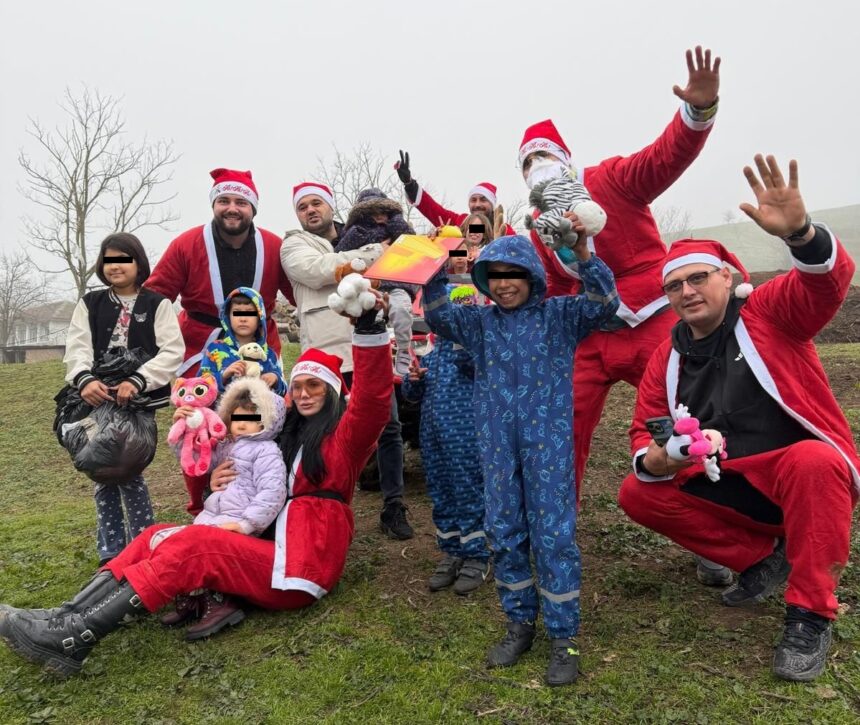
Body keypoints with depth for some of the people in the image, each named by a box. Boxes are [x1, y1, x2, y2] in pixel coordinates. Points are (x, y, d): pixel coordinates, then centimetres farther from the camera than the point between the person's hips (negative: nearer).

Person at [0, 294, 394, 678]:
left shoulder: (343, 436, 1)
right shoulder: (291, 436, 22)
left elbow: (373, 400, -21)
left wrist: (368, 327, -33)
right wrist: (221, 485, 3)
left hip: (301, 569, -8)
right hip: (272, 548, 8)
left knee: (194, 544, -26)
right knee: (160, 536, -6)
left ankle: (73, 638, -29)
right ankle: (67, 619, -20)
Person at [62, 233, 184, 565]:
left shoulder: (157, 304, 2)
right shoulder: (89, 304, 11)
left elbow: (172, 351, -9)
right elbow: (77, 348, 0)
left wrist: (137, 381, -22)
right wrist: (84, 379, -22)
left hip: (140, 401, -3)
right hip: (98, 400, 3)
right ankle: (111, 556, 17)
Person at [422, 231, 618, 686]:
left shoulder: (560, 316, 2)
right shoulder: (480, 321, 10)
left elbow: (604, 305, -11)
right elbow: (438, 317, -2)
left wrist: (583, 255, -24)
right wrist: (435, 274, -16)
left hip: (548, 439, -3)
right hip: (497, 441, 3)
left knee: (553, 532, -1)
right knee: (503, 532, 9)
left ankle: (564, 636, 15)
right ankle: (520, 622, 28)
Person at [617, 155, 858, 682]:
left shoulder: (769, 313, -7)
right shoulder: (667, 359, 3)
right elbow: (647, 429, 6)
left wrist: (798, 232, -47)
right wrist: (652, 460, -18)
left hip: (808, 474, -4)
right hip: (727, 489, 5)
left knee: (813, 462, -37)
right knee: (638, 495, -7)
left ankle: (810, 616, -18)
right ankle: (761, 557, 8)